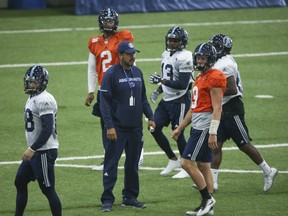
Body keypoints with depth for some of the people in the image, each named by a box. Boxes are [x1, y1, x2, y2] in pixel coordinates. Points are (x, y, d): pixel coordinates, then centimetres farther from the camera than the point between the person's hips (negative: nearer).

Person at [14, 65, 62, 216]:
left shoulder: (44, 100, -18)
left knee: (48, 189, -5)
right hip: (35, 151, 11)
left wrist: (32, 149, -25)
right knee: (20, 182, 18)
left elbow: (47, 130, -25)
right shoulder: (32, 98, 13)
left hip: (44, 152, -11)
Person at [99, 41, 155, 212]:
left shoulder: (138, 72, 9)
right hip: (117, 128, -6)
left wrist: (150, 117, 10)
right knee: (111, 164, -5)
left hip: (136, 127, 6)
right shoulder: (111, 74, -9)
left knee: (133, 164, 11)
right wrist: (109, 126, -16)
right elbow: (105, 102, -11)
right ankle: (107, 200, -1)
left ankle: (130, 197, 20)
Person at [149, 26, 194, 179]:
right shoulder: (166, 55, 10)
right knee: (155, 128, 4)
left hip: (180, 101, -9)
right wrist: (158, 91, 7)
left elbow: (183, 84, -24)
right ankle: (173, 160, 19)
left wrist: (161, 80, -25)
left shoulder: (184, 58, -18)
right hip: (167, 99, 9)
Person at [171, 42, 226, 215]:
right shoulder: (201, 77, 17)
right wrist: (180, 128, 23)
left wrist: (213, 133, -23)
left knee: (187, 162, -12)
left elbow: (217, 108, -18)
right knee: (203, 166, 9)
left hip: (205, 127, -10)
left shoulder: (215, 78, -13)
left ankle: (208, 199, -6)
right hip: (197, 127, 10)